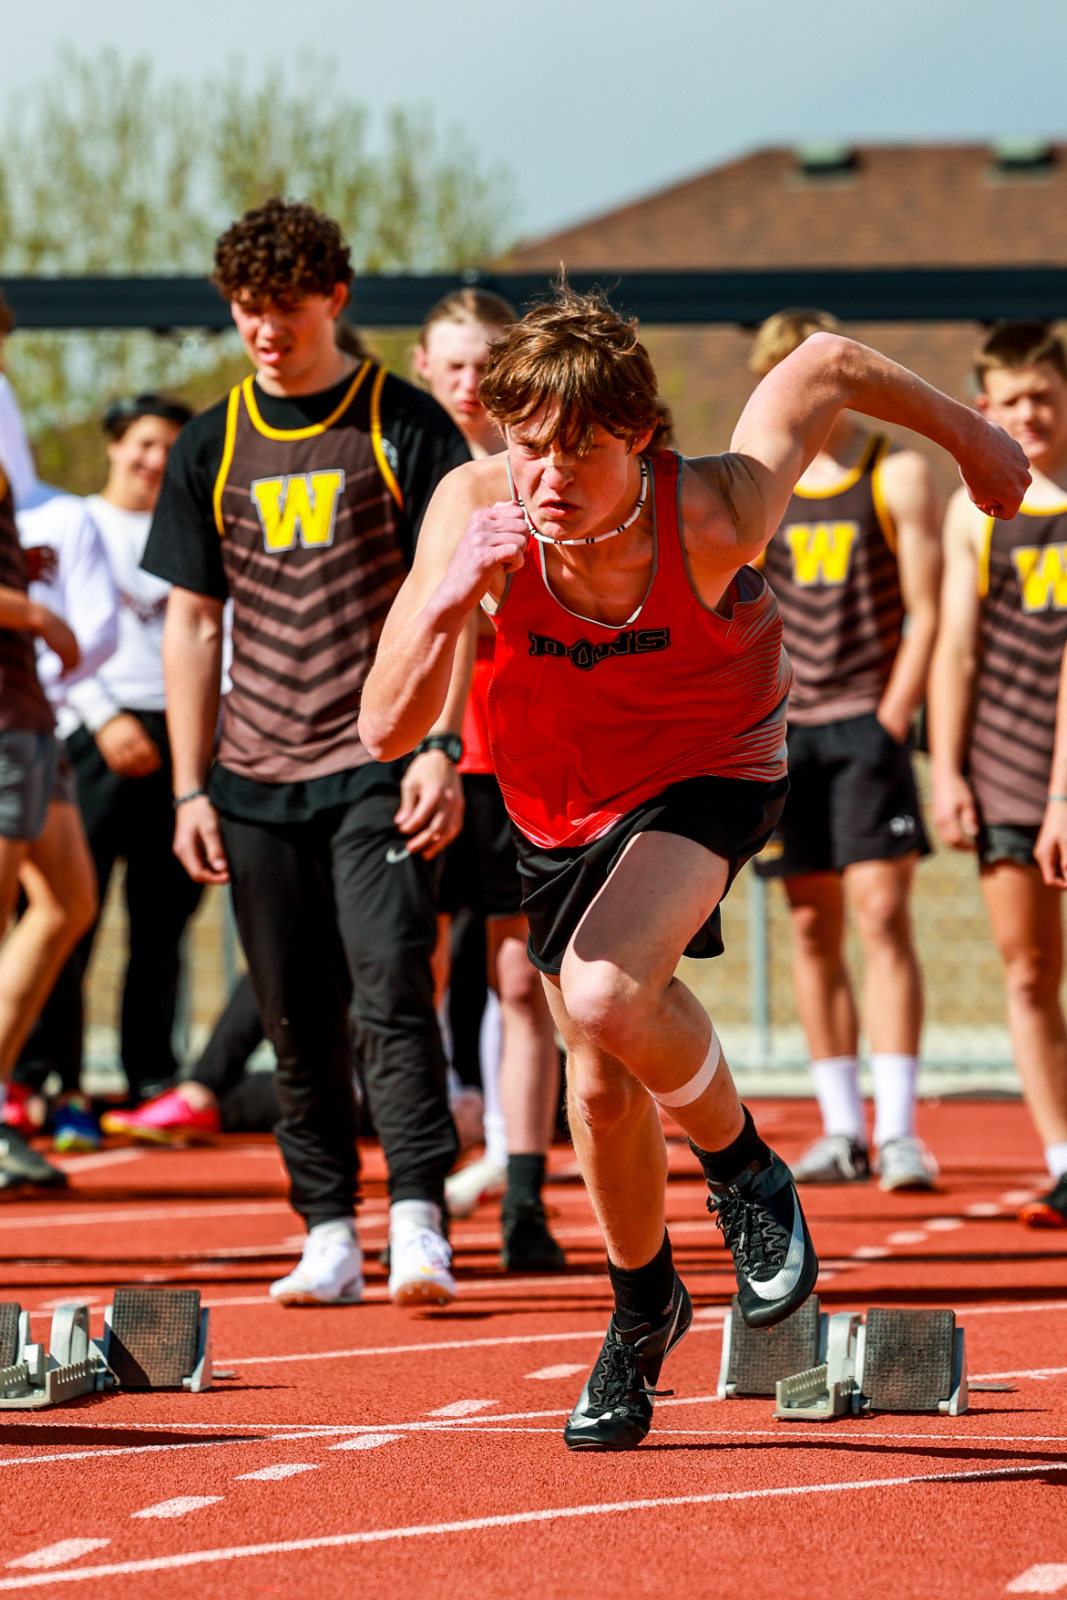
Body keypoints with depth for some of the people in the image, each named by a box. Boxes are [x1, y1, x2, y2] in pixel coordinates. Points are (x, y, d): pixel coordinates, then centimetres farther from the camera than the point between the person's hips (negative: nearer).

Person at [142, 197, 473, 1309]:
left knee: (391, 988, -15)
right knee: (298, 1019, 6)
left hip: (377, 764, -4)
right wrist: (189, 790, 6)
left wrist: (440, 747, -12)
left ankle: (419, 1221, -16)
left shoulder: (407, 428, 0)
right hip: (257, 778, 4)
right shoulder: (212, 446, 9)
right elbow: (193, 624, 12)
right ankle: (330, 1237, 12)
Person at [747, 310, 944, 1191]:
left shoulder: (899, 475, 0)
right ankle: (842, 1132, 9)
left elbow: (926, 613, -3)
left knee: (882, 912, -12)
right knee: (813, 928, 4)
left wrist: (889, 723, -10)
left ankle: (898, 1130, -14)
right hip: (786, 728, 4)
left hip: (868, 723, -4)